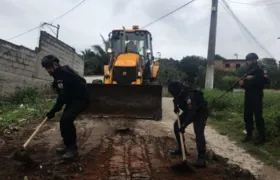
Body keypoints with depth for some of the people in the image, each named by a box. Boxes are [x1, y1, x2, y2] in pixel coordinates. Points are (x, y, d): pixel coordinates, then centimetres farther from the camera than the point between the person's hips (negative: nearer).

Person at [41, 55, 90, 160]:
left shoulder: (64, 73, -22)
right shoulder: (59, 74, 10)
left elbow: (63, 95, -25)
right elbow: (63, 94, 16)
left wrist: (53, 111, -21)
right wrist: (55, 109, 9)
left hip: (81, 99, -11)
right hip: (73, 99, 11)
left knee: (66, 120, -21)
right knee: (65, 121, 10)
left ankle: (72, 148, -10)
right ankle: (69, 145, 22)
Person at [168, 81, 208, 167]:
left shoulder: (189, 95, -37)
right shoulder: (179, 93, -11)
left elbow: (192, 112, -41)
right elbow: (176, 100, 14)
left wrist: (184, 125, -43)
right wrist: (176, 106, -7)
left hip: (200, 112, -8)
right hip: (189, 111, 9)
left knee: (198, 132, -24)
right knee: (177, 125, 6)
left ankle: (201, 158, -22)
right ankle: (180, 148, 17)